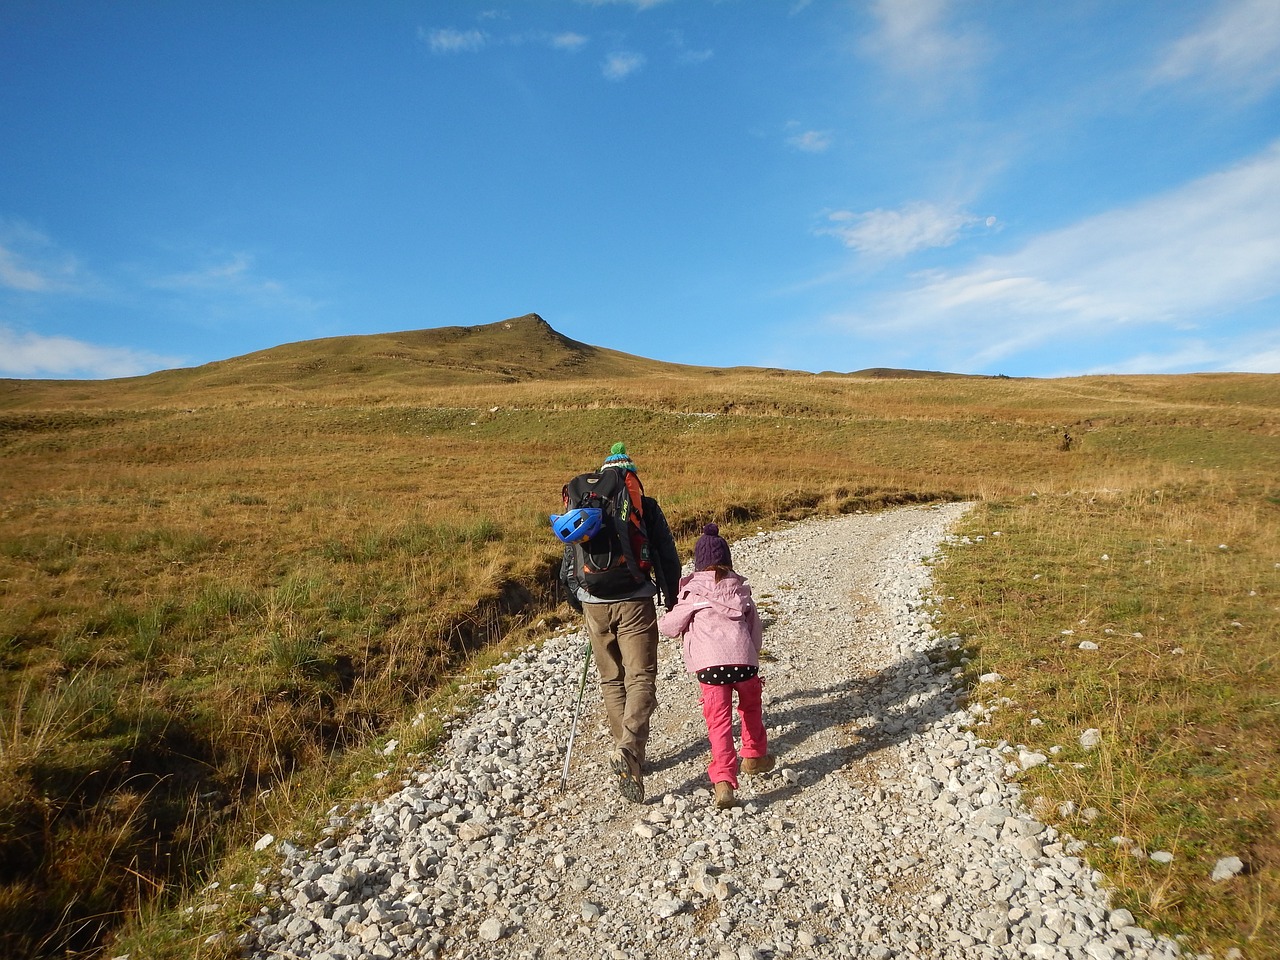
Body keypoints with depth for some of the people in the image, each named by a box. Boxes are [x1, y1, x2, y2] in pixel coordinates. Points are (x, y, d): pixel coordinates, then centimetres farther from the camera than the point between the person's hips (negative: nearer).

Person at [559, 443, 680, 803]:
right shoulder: (645, 507, 0)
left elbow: (568, 564, 11)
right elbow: (667, 557, 0)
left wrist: (578, 603, 26)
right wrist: (672, 598, 15)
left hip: (595, 606, 3)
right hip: (635, 604, -3)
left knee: (611, 680, 15)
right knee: (640, 679, -1)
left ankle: (629, 754, 20)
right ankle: (628, 749, -22)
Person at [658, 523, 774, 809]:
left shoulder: (693, 592, 10)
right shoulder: (740, 590, 19)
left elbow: (671, 627, 11)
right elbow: (756, 629, 20)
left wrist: (662, 620, 32)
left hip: (709, 663, -3)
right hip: (744, 658, 3)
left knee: (719, 721, 2)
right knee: (751, 708, 27)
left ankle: (723, 780, -11)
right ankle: (754, 756, 42)